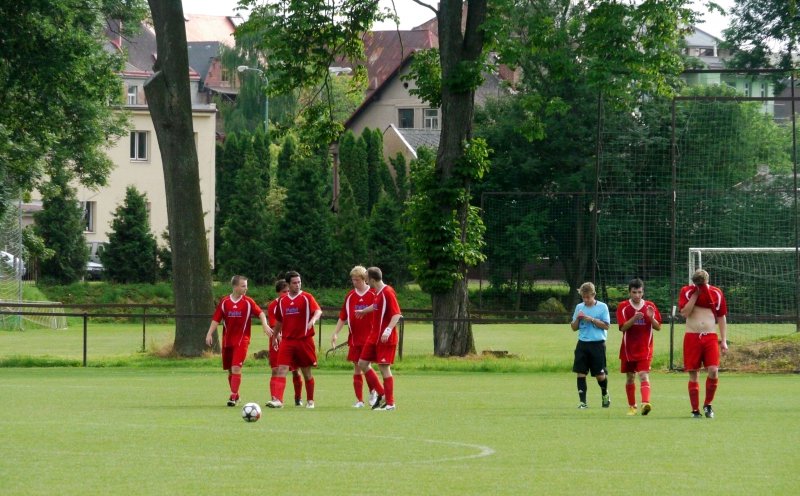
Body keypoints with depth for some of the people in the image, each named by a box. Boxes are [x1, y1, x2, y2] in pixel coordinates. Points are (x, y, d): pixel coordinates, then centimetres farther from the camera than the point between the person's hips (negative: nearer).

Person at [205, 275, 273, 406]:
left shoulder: (248, 302, -2)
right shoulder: (224, 302, 2)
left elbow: (260, 313, -1)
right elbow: (216, 319, 3)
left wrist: (265, 325, -19)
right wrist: (210, 333, -7)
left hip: (242, 340, -3)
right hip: (227, 340, 3)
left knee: (236, 368, -16)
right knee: (230, 370, 10)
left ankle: (233, 397, -13)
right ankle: (236, 395, 26)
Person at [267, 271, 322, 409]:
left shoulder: (307, 298, -3)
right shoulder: (282, 300, 9)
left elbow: (318, 311, -19)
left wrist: (313, 320, -39)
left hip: (304, 340, -2)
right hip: (287, 341, 2)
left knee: (306, 372, 9)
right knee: (281, 370, -13)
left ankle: (310, 401, 25)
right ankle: (277, 399, -24)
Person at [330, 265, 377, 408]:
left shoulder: (373, 295, -3)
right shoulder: (350, 296, 9)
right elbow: (343, 317, 13)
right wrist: (335, 333, 6)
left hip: (369, 337, -4)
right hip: (354, 337, 4)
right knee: (357, 368, 3)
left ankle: (373, 392, 12)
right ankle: (359, 400, 7)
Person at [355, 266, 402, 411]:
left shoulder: (387, 292, -17)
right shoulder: (377, 292, 10)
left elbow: (397, 314, -23)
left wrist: (388, 330, -34)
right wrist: (363, 311, 49)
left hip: (385, 338, -9)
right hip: (374, 336, 9)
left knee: (384, 367, -7)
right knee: (362, 363, 10)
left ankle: (390, 403, 0)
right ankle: (380, 393, 19)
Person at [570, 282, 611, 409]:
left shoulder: (602, 307, -1)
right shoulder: (579, 307, 9)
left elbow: (606, 326, -6)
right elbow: (574, 327, 13)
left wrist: (592, 319, -14)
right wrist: (578, 319, -7)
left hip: (598, 344, -3)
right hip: (582, 344, 3)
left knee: (600, 374, 1)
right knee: (580, 373, -4)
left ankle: (605, 394, 30)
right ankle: (583, 401, 0)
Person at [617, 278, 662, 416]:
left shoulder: (650, 306, 3)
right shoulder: (623, 307, 0)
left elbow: (658, 327, 3)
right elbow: (623, 327, -11)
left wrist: (651, 318, -17)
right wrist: (634, 318, -27)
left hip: (645, 349, -1)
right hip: (628, 349, 1)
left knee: (644, 375, -17)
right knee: (630, 378, 10)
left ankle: (645, 403, -33)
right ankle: (632, 406, 24)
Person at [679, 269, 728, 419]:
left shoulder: (716, 293, 4)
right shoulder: (687, 291, 0)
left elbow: (722, 317, 10)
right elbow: (684, 313, -13)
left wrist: (724, 340, 6)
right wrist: (696, 294, -14)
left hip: (710, 337, 1)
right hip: (692, 337, -1)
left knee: (713, 371, -14)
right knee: (693, 374, -2)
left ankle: (708, 405, 4)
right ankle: (695, 410, 6)